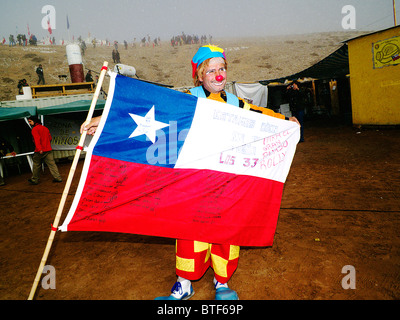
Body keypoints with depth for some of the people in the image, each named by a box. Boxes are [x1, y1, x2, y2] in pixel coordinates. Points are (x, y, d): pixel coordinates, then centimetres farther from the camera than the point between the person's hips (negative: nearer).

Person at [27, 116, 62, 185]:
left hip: (40, 151, -6)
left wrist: (39, 149, -29)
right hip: (48, 149, 6)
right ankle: (57, 178, 0)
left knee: (36, 165, 7)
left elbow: (37, 139, -20)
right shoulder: (45, 128, 15)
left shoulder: (34, 129, -6)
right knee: (52, 164, 4)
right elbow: (50, 138, 19)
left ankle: (34, 180, 16)